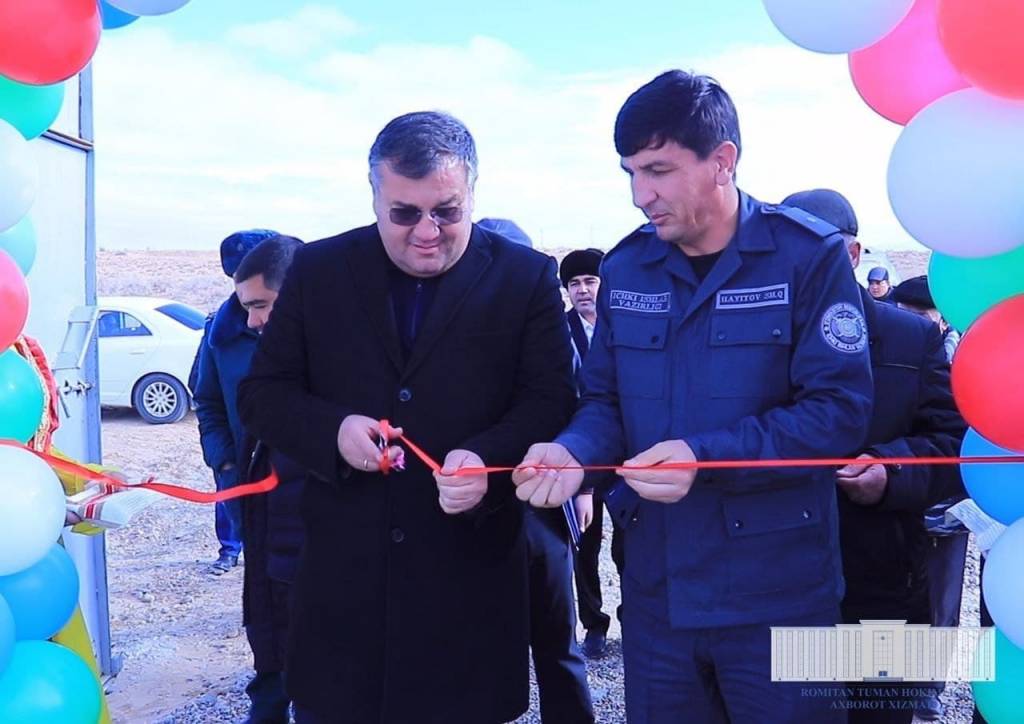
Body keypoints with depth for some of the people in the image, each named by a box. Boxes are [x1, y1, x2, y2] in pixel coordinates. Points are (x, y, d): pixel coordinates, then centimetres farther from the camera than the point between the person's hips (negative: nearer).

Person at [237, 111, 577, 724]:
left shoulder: (526, 277, -1)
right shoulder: (318, 270, 3)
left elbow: (553, 401, -5)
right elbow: (263, 393, 5)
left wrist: (488, 456, -25)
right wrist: (333, 430, -15)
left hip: (472, 574, -1)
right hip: (341, 574, 2)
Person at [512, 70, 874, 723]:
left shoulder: (809, 255, -10)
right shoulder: (625, 269, 4)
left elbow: (840, 411, -14)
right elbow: (607, 400, 9)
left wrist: (706, 457, -24)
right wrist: (574, 451, -14)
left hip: (779, 597, -4)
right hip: (655, 593, 4)